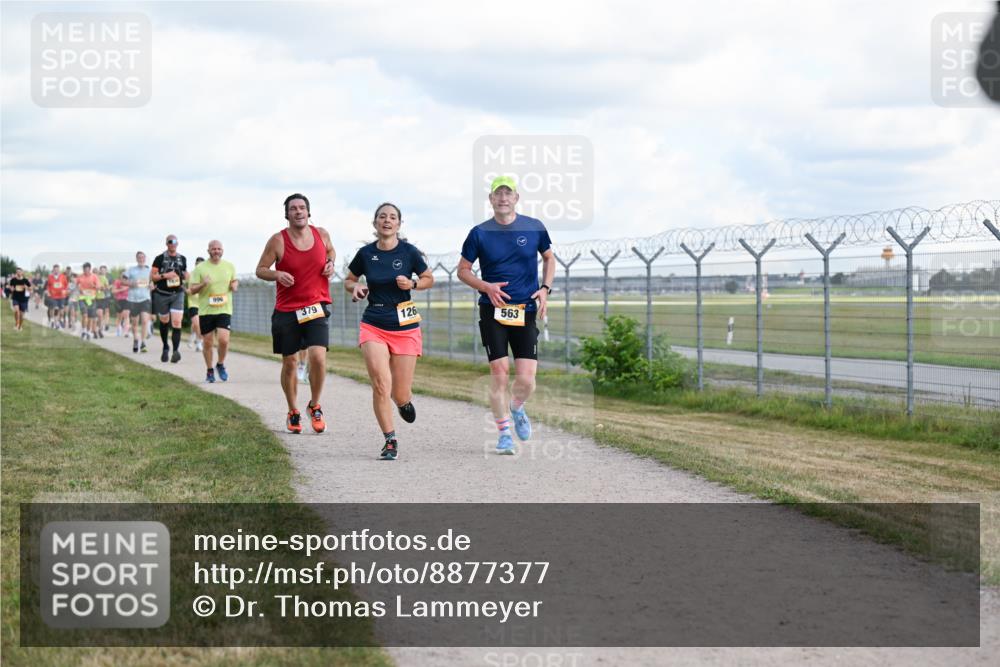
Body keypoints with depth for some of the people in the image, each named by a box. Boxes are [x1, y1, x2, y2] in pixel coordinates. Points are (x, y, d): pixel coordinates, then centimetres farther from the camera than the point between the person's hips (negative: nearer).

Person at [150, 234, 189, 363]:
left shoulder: (182, 259, 9)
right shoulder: (160, 258, -3)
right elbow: (152, 276, -4)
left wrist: (186, 276, 0)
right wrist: (165, 275, -18)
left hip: (177, 294, 1)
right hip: (162, 294, -1)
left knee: (176, 322, -14)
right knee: (164, 322, 11)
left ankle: (176, 350, -20)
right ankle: (165, 347, 32)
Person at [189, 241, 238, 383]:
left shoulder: (229, 266, 7)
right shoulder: (200, 268, 0)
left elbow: (235, 280, 24)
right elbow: (192, 290, 0)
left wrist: (235, 285, 0)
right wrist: (203, 284, -20)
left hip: (224, 309, 1)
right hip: (206, 311, -1)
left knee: (224, 340, -14)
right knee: (208, 342, 4)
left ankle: (220, 365, 12)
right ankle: (209, 371, 22)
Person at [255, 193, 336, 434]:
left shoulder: (321, 234, 2)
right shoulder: (278, 240, -6)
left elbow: (331, 251, 24)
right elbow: (260, 269, 0)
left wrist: (331, 264, 2)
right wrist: (277, 274, -20)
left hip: (317, 306, 1)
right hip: (286, 310, 0)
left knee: (318, 357, -17)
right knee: (289, 363, 7)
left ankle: (315, 406, 5)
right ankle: (293, 412, 28)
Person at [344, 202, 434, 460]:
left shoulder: (409, 252, -5)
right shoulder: (366, 253, 0)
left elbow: (429, 279, 8)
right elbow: (348, 280, 15)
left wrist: (412, 284, -12)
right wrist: (355, 287, -7)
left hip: (405, 327, -1)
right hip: (373, 326, 1)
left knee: (400, 395, 2)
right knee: (380, 386, -15)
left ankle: (404, 400, 41)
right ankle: (390, 441, -2)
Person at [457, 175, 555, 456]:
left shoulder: (534, 228, 3)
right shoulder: (479, 233, 0)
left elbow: (549, 257, 19)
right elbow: (462, 270, 8)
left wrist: (545, 288, 4)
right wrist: (486, 287, -10)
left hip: (526, 311, 1)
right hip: (492, 311, -1)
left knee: (526, 378, -6)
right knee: (499, 372, -8)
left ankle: (517, 408, 28)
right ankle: (504, 433, 7)